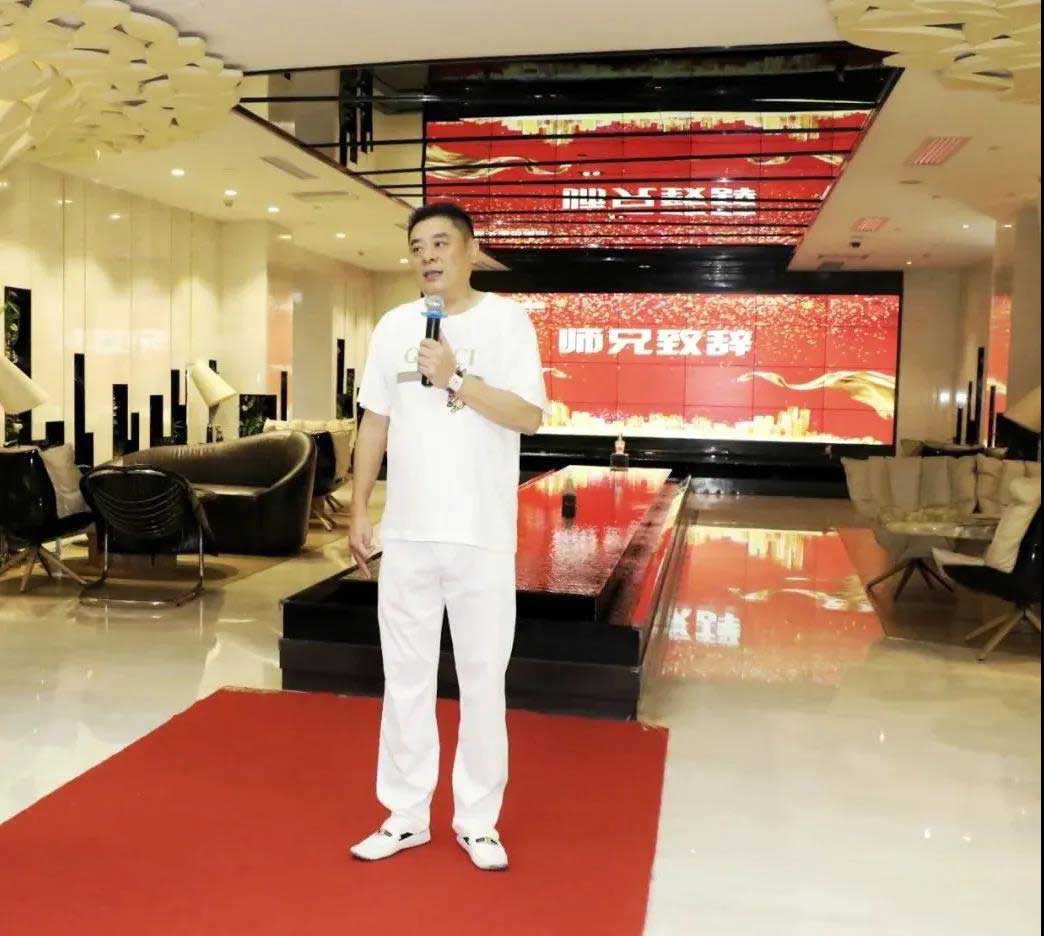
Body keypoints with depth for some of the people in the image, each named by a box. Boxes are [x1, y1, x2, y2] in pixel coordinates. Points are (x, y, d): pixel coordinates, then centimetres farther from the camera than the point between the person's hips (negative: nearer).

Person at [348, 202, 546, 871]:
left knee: (482, 681, 7)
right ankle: (406, 815, 25)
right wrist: (359, 509, 8)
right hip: (407, 532, 4)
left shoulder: (506, 320, -3)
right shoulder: (394, 326, 8)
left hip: (482, 537, -3)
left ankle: (478, 820, 22)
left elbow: (531, 418, -11)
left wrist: (456, 378, -20)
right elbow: (375, 423, 11)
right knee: (406, 679, 11)